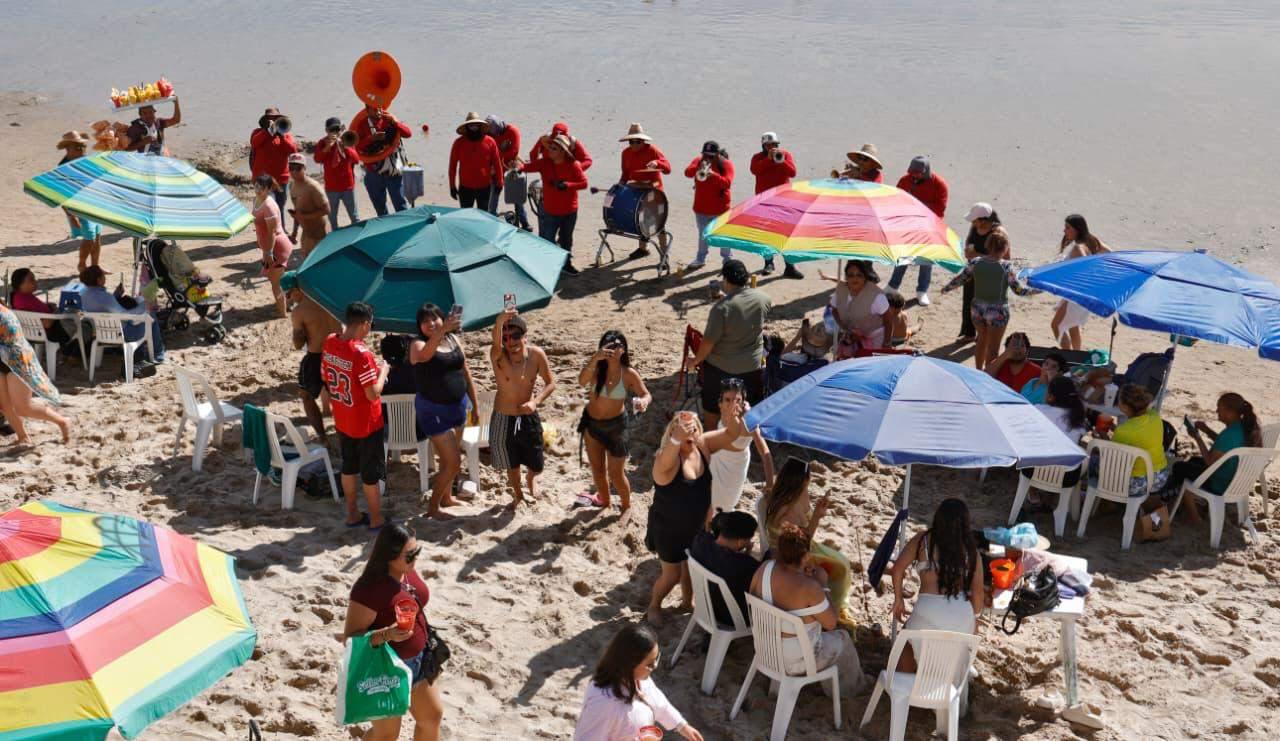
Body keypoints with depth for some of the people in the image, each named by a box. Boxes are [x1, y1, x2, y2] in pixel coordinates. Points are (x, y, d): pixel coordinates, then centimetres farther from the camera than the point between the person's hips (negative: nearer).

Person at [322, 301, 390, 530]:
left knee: (349, 467, 20)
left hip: (342, 421, 7)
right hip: (366, 423, -7)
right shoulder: (361, 354, -28)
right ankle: (376, 520, 19)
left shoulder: (329, 342, -6)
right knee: (371, 472, 7)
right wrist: (382, 370, -9)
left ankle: (353, 514, 31)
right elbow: (373, 394, -25)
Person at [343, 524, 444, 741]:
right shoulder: (369, 589, -29)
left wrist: (427, 642, 17)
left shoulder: (408, 571, -3)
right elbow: (350, 637, -27)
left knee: (432, 716, 20)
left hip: (418, 660, 8)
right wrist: (387, 634, -41)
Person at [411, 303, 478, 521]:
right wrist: (442, 331, -56)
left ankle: (446, 497, 41)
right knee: (453, 462, -7)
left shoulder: (453, 339, 2)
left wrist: (475, 404, 12)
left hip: (458, 405, 6)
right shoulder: (418, 344, -15)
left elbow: (465, 372, 11)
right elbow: (424, 355, -42)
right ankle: (433, 508, 10)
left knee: (449, 457, 21)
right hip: (434, 410, -6)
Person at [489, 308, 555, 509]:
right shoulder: (498, 355, -22)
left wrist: (536, 401, -25)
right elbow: (496, 343, -46)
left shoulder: (536, 354, -15)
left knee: (536, 466, 9)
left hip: (529, 417, 1)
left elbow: (550, 383, -5)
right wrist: (499, 322, -69)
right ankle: (517, 495, 47)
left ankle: (530, 478, 47)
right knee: (512, 464, 17)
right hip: (503, 419, -1)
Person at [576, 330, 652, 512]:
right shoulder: (597, 368, -15)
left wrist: (644, 401, -37)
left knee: (616, 473, 3)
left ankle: (627, 507, 28)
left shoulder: (628, 374, -17)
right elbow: (582, 381, -34)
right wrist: (595, 358, -48)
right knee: (597, 469, 19)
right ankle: (604, 501, 43)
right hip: (592, 423, 3)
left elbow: (647, 395, -11)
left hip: (616, 425, -3)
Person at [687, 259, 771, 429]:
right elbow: (770, 306, 15)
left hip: (721, 367, -4)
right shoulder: (761, 297, -11)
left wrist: (696, 360, -5)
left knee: (712, 408, 17)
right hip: (753, 365, 5)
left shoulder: (722, 307, -28)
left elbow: (709, 341, -22)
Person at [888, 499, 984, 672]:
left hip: (929, 612, -1)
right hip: (962, 615, 1)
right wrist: (974, 618, 20)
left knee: (909, 641, 30)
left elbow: (898, 568, -1)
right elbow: (978, 590, 5)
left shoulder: (923, 540, 5)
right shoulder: (970, 550, 8)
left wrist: (898, 599, 12)